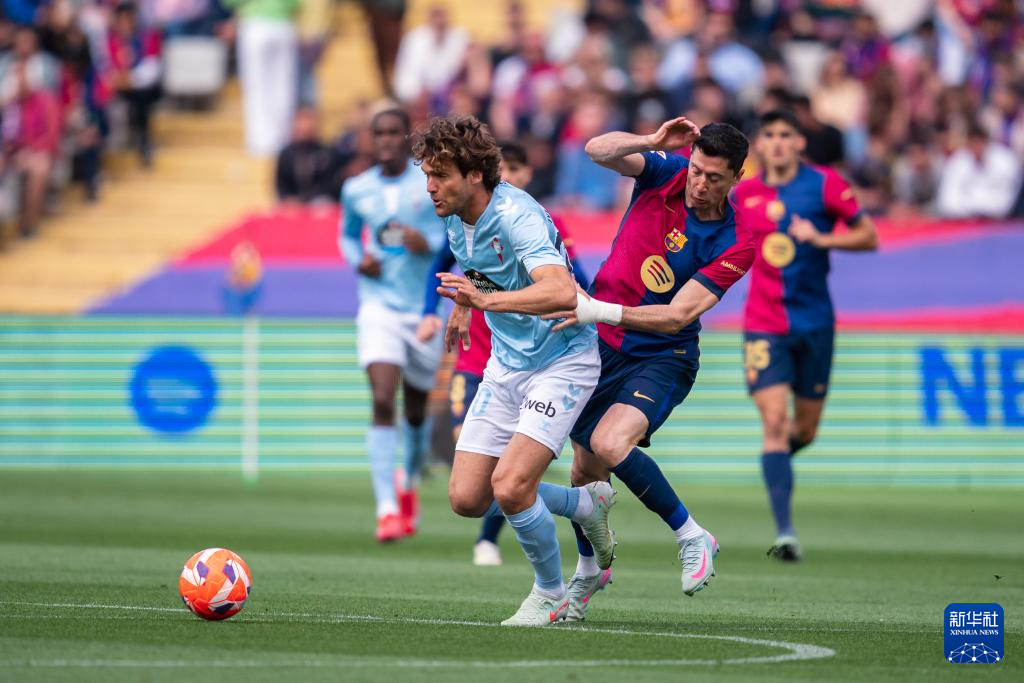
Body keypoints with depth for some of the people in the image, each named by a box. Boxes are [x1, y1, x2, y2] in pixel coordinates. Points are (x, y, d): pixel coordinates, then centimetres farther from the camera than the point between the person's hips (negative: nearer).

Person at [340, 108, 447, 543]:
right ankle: (387, 509, -21)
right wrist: (358, 260, 0)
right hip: (379, 307, 0)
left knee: (416, 410, 13)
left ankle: (409, 483, 44)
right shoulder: (357, 190, 4)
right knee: (382, 401, -19)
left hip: (425, 310, 0)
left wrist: (430, 243, -19)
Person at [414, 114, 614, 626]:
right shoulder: (455, 217, -1)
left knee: (509, 486, -22)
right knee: (467, 498, 0)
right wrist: (463, 307, 30)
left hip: (561, 361, -8)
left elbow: (563, 293, -43)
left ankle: (551, 593, 4)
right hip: (506, 366, 8)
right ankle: (586, 504, 23)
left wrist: (488, 299, -51)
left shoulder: (516, 216, -26)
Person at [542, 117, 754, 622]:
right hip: (600, 344, 4)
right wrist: (652, 143, -36)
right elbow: (598, 150, -20)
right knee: (585, 468, 11)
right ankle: (588, 571, 38)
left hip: (661, 358, -4)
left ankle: (692, 537, -11)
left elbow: (676, 315, -25)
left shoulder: (735, 245, -19)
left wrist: (601, 310, -36)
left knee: (610, 444, -29)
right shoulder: (665, 172, -9)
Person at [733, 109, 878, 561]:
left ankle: (777, 460, 48)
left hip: (814, 322, 0)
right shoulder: (744, 194, 4)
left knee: (805, 430, 10)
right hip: (764, 324, 0)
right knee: (774, 421, -15)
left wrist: (821, 238, -16)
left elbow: (869, 236, -4)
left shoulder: (824, 184, -5)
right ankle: (784, 532, -18)